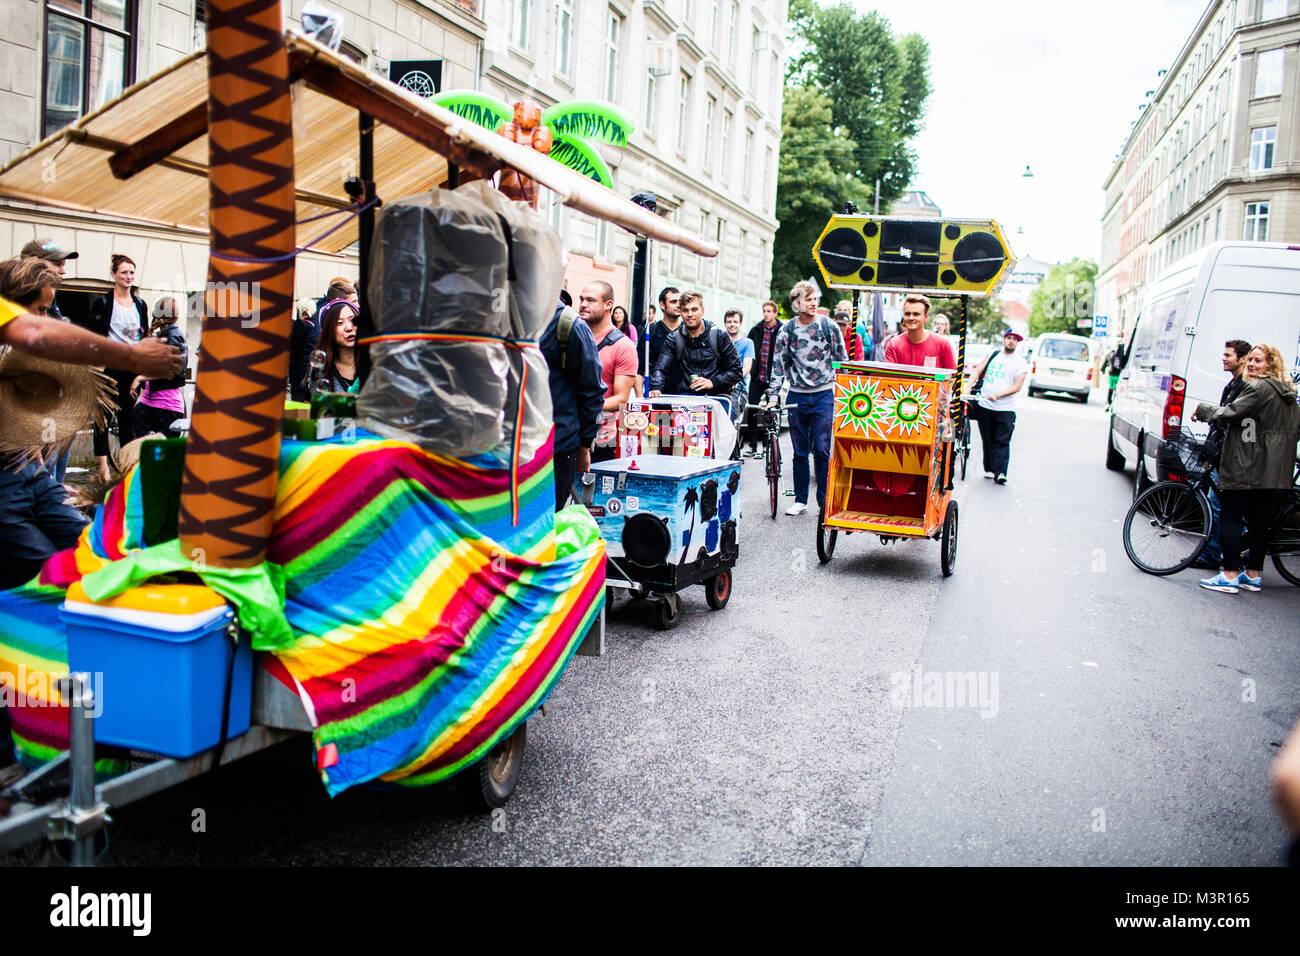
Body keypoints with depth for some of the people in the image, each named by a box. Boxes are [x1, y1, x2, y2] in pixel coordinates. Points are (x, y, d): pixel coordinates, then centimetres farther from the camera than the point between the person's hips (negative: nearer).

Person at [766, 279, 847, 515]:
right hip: (797, 396, 2)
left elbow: (842, 360, 5)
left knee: (822, 450, -4)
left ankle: (825, 500, 6)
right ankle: (800, 500, 15)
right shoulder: (786, 330, 2)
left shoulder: (828, 326, -1)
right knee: (800, 451, 6)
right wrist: (773, 395, -1)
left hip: (824, 395, -2)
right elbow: (779, 365, 6)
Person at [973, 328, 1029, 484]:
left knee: (1002, 441, -8)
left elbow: (1017, 387, -6)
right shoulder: (993, 355, 13)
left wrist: (998, 395, -19)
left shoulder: (1021, 363, 3)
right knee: (987, 440, 8)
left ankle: (1000, 472, -10)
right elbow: (977, 372, 9)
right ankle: (989, 469, 19)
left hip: (1005, 409, -3)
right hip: (985, 406, 3)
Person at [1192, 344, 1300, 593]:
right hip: (1276, 472, 9)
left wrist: (1202, 409, -4)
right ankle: (1254, 574, 17)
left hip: (1248, 467, -9)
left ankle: (1230, 575, -6)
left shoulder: (1258, 388, -12)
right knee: (1259, 521, 12)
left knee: (1231, 518, -4)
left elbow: (1229, 413, -18)